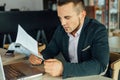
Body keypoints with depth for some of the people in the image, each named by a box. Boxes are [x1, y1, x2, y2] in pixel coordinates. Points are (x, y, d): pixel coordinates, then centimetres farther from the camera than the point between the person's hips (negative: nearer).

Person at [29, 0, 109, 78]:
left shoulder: (98, 30, -19)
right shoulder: (60, 29, -2)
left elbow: (101, 65, -29)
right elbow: (50, 50, 9)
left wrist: (63, 68, -40)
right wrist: (39, 56, -16)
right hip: (71, 76, 4)